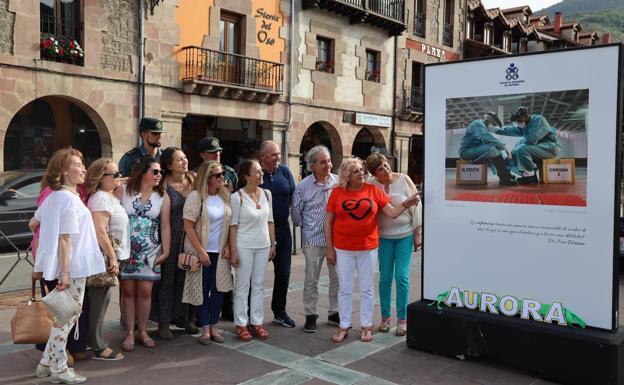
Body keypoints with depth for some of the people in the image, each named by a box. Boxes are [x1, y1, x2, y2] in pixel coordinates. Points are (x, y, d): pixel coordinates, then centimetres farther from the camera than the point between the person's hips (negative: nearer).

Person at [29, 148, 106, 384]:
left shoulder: (54, 196, 10)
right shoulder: (70, 198, -18)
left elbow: (33, 224, 20)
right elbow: (65, 238, -21)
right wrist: (64, 273, -21)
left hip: (67, 266, 9)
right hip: (73, 266, -9)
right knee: (67, 317, 2)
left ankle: (47, 363, 26)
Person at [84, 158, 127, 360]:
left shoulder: (110, 196, 15)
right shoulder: (101, 198, -16)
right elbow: (100, 231, -23)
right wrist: (112, 257, -21)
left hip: (109, 255, 9)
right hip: (104, 256, -9)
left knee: (100, 299, 15)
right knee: (99, 300, -3)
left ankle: (97, 340, 25)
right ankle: (98, 347, 4)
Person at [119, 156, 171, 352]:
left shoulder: (162, 196, 2)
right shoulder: (124, 191, -2)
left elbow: (165, 225, 2)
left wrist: (166, 251, -2)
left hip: (150, 251, 1)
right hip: (126, 249, -1)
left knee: (145, 291, 2)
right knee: (128, 290, 4)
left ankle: (142, 331, 17)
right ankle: (129, 333, 14)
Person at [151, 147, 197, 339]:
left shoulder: (194, 179, 3)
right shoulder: (164, 185, -9)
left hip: (191, 237, 4)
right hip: (171, 238, -4)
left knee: (186, 277, 12)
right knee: (168, 278, 6)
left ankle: (184, 317, 27)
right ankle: (163, 322, 18)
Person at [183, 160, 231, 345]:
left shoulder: (225, 195, 4)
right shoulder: (196, 196, -11)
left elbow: (231, 223, 11)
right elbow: (188, 226, -13)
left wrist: (228, 245, 0)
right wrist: (201, 251, -14)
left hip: (220, 252, 4)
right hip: (203, 251, -4)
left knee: (218, 289, 8)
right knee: (203, 290, 5)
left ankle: (213, 326, 20)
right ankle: (205, 328, 16)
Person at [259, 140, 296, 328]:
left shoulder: (285, 171, 4)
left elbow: (293, 196, 12)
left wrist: (284, 211, 1)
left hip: (282, 228, 4)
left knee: (283, 273, 11)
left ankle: (279, 312, 27)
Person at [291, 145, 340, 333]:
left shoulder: (339, 182, -2)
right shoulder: (303, 186, -5)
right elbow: (296, 211, 6)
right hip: (313, 239, -2)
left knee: (337, 277, 11)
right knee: (311, 279, 5)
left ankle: (334, 312, 27)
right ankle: (310, 315, 19)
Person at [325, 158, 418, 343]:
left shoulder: (374, 190, -1)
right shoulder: (337, 192, -3)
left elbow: (392, 213, 0)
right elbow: (328, 221, 1)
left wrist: (405, 204, -20)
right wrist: (330, 248, -2)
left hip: (368, 248, 1)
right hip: (343, 249, 0)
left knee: (367, 288, 9)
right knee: (344, 289, 8)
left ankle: (366, 326, 22)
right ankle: (344, 327, 20)